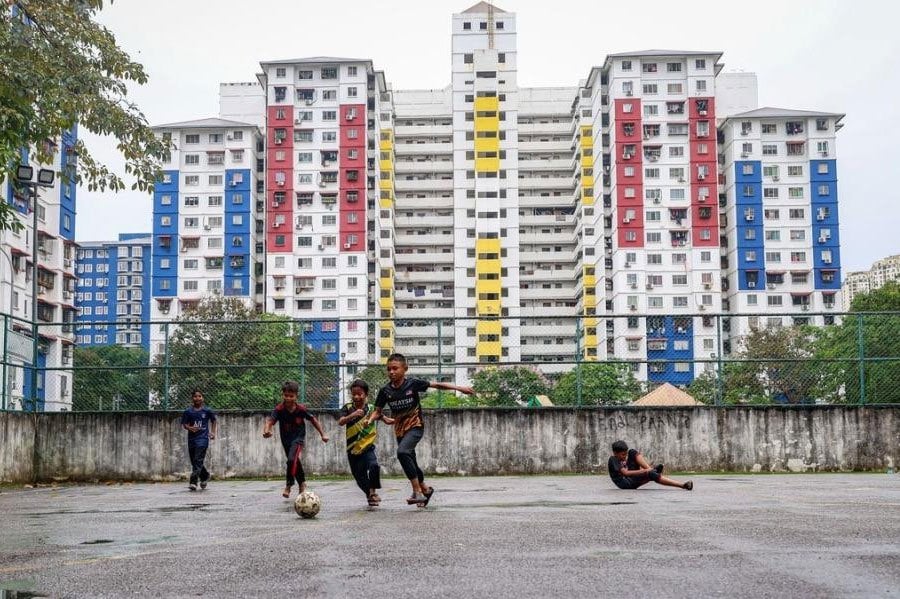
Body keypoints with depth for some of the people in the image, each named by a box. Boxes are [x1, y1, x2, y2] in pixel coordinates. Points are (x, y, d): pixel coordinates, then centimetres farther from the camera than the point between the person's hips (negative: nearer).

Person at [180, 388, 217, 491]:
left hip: (203, 438, -3)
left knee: (198, 460, -15)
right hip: (192, 439, 3)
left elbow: (214, 421, 16)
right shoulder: (188, 412, 3)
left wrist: (213, 433, 10)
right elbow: (184, 424, 4)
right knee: (194, 462, 12)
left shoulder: (207, 411, 1)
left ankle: (193, 482, -19)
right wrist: (190, 428, -16)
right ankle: (205, 476, 35)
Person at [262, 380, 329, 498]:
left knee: (292, 459, -25)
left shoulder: (301, 409, -17)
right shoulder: (279, 409, -18)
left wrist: (323, 434, -1)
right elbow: (270, 420, -33)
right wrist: (266, 430, -55)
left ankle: (288, 485, -10)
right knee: (295, 462, 17)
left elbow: (313, 420, -4)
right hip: (286, 439, 3)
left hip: (298, 438, -3)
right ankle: (302, 483, 40)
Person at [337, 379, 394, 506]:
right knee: (360, 478, 9)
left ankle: (373, 491, -6)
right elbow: (340, 422, -21)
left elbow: (385, 419, 10)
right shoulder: (348, 408, -5)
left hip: (368, 447, -1)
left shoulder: (371, 408, -3)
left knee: (374, 465, -29)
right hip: (352, 449, 1)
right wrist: (352, 415, -38)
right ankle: (369, 495, 37)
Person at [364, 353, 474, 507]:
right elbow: (378, 411, 3)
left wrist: (459, 388, -7)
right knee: (411, 463, 13)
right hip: (399, 430, 5)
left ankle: (417, 492, -23)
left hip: (415, 426, -5)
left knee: (402, 452, -29)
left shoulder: (413, 384, -11)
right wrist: (370, 420, -20)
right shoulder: (385, 391, -3)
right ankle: (425, 489, 39)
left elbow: (437, 385, -4)